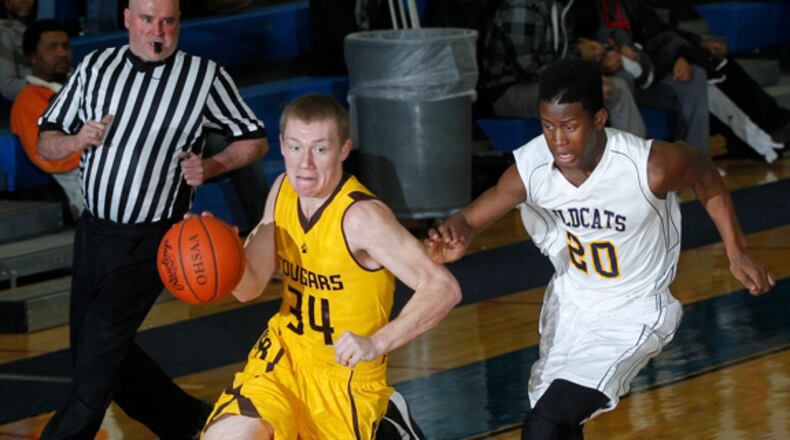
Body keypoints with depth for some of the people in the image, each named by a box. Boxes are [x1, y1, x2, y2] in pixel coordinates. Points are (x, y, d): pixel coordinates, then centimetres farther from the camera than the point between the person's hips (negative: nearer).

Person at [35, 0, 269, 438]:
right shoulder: (95, 67, 3)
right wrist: (77, 141, -12)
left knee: (100, 349, -8)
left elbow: (254, 140, 3)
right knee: (87, 347, 13)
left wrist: (210, 166, -13)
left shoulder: (205, 76, -7)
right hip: (93, 231, 5)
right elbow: (45, 144, 9)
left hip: (149, 242, -5)